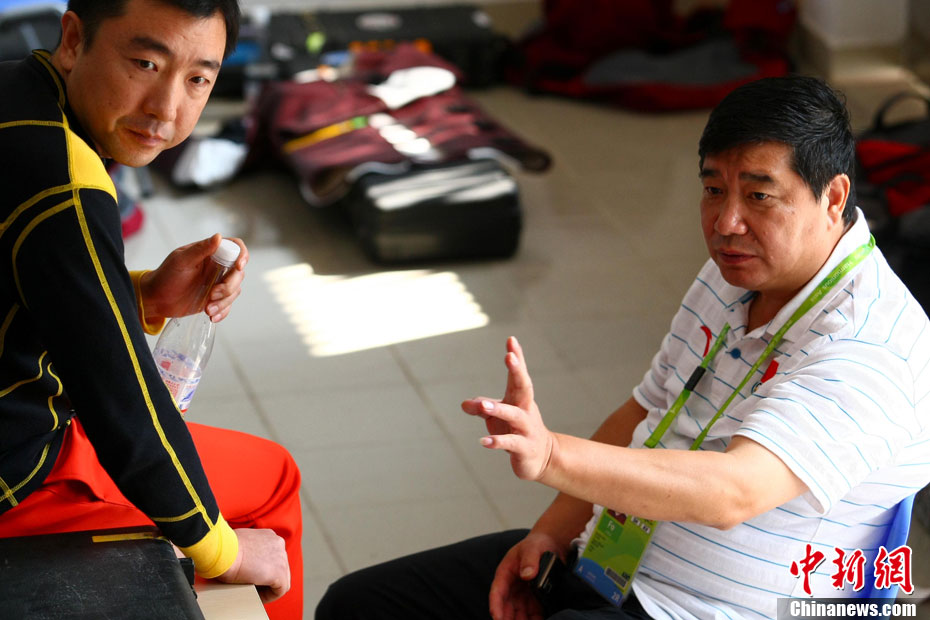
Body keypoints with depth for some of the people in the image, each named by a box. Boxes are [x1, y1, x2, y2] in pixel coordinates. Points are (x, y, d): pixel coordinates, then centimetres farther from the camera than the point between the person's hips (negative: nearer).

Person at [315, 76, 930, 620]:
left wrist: (552, 456, -48)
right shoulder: (735, 274, 8)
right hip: (600, 559, 9)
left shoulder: (869, 349, -23)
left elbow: (733, 492, -36)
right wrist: (553, 531, 6)